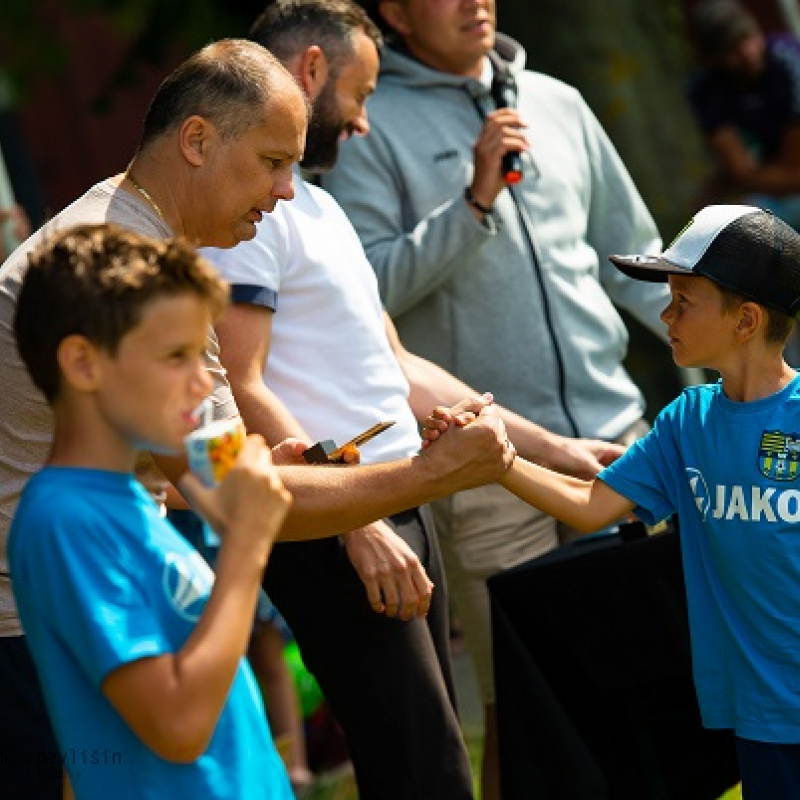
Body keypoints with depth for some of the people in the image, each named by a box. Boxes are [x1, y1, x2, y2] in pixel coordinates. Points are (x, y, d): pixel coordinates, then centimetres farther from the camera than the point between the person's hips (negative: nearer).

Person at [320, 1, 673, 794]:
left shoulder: (555, 103, 14)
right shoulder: (369, 127, -2)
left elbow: (633, 255, 19)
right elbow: (367, 290, -11)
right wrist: (474, 200, -17)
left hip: (613, 429, 5)